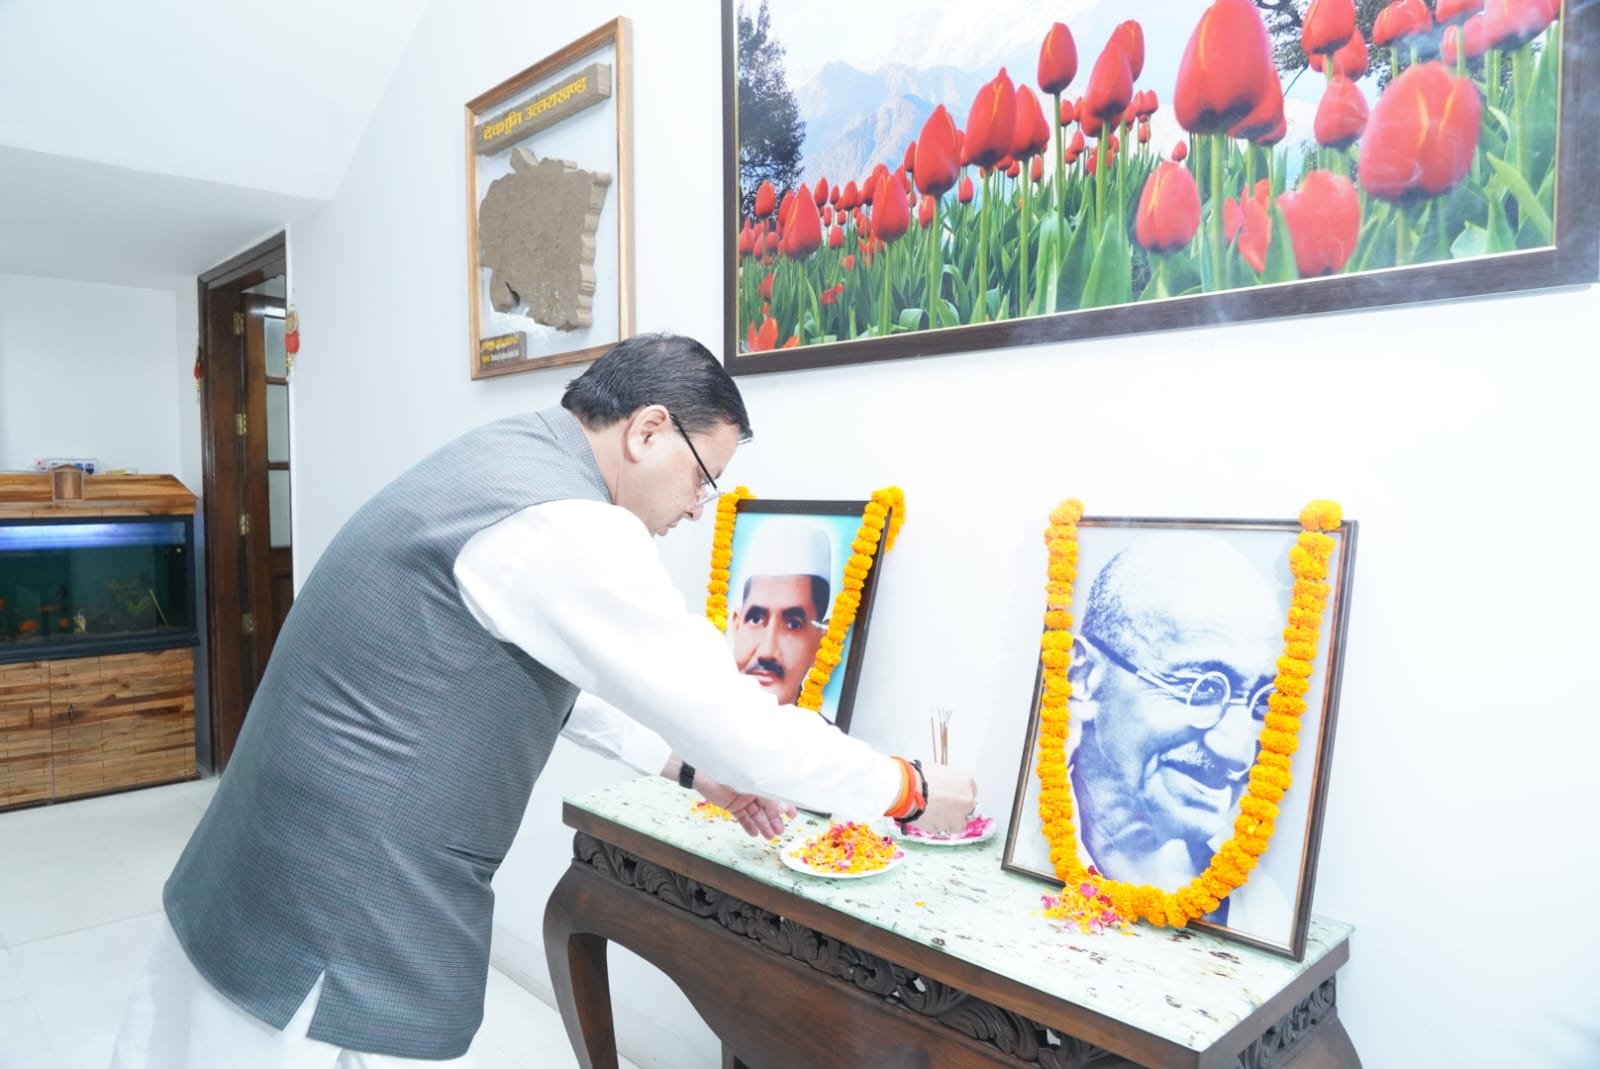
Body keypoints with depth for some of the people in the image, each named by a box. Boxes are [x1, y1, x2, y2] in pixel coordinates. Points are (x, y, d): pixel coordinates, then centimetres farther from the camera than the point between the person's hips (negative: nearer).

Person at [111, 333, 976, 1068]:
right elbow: (730, 719, -20)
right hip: (351, 925, -9)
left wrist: (689, 767, 18)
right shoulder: (569, 525, -23)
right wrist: (907, 789, -5)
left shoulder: (494, 465, 8)